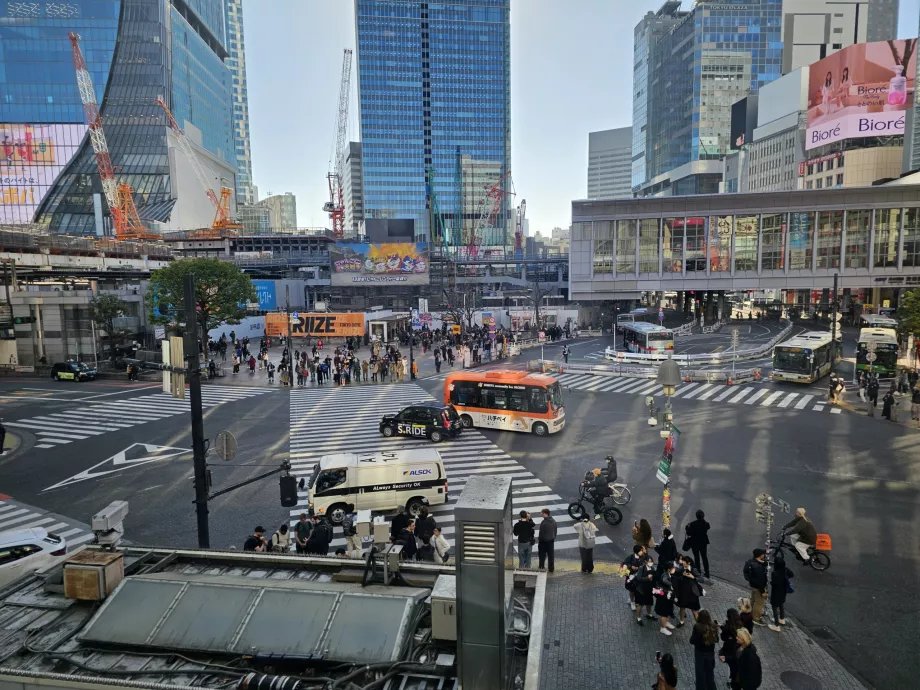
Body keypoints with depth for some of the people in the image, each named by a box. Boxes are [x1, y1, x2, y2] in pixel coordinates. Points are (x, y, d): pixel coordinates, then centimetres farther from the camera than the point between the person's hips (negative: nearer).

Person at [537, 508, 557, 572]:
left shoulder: (544, 523, -22)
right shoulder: (554, 521, 2)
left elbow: (541, 533, -18)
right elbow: (556, 531, 10)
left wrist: (539, 540, -6)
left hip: (544, 541, -6)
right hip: (551, 540, 6)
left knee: (542, 555, 8)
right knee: (551, 555, 13)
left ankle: (541, 568, 12)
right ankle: (551, 568, 19)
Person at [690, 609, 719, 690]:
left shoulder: (697, 627, -24)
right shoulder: (713, 626, -12)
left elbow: (692, 641, -19)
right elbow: (717, 639, 1)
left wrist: (691, 635, -1)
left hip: (700, 653, -4)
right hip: (710, 652, 4)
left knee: (700, 673, 13)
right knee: (710, 672, 24)